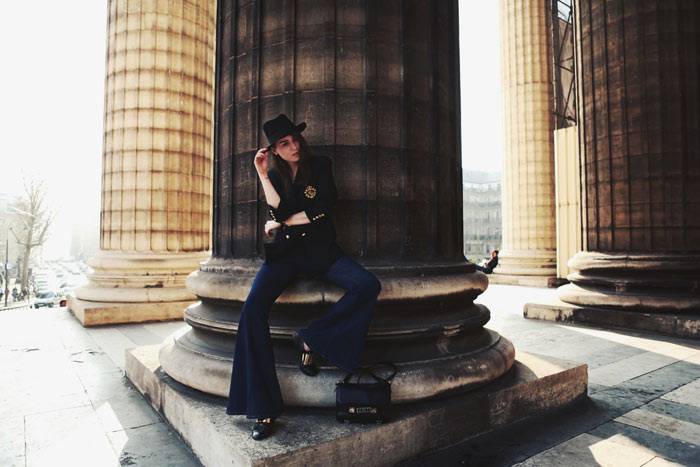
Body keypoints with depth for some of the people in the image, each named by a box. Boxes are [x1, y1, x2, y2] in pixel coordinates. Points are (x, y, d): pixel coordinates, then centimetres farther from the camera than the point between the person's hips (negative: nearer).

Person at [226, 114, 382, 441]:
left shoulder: (320, 166, 6)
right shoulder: (274, 175, 11)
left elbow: (321, 210, -5)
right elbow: (278, 210, -7)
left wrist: (282, 223, 1)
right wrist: (263, 175, -10)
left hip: (321, 250, 0)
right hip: (285, 252, 0)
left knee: (369, 286, -26)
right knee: (253, 308, -25)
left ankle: (311, 339, -14)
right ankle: (264, 409, -22)